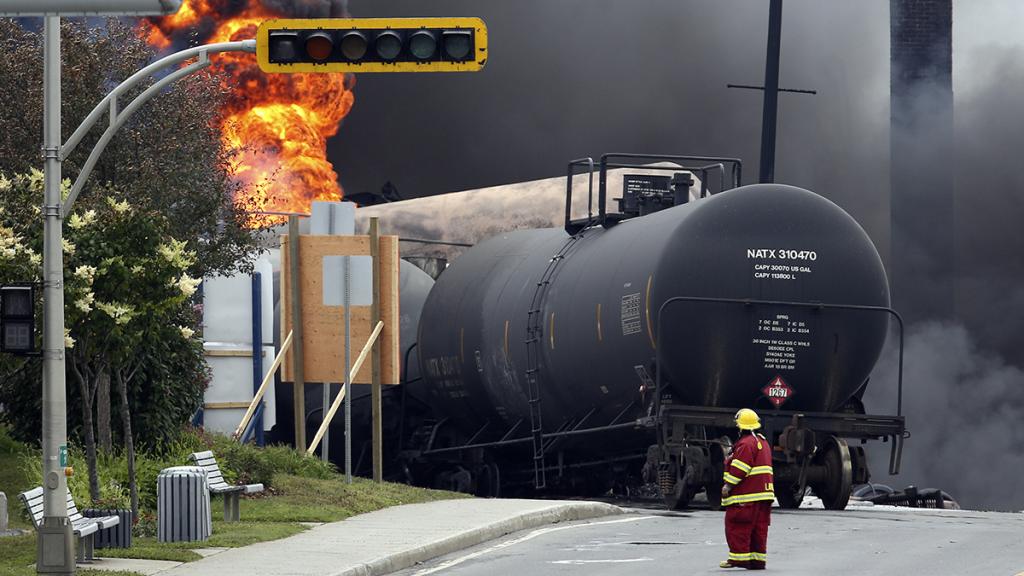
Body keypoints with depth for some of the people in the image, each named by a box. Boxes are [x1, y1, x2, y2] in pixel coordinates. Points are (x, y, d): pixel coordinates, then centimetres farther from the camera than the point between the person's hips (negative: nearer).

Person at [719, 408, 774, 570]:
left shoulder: (746, 444, -13)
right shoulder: (763, 442, 18)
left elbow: (739, 469, -20)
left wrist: (728, 485, -15)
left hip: (745, 495, -9)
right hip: (763, 493, 9)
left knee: (737, 526, -5)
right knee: (759, 528, 9)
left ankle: (739, 558, -8)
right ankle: (758, 559, 10)